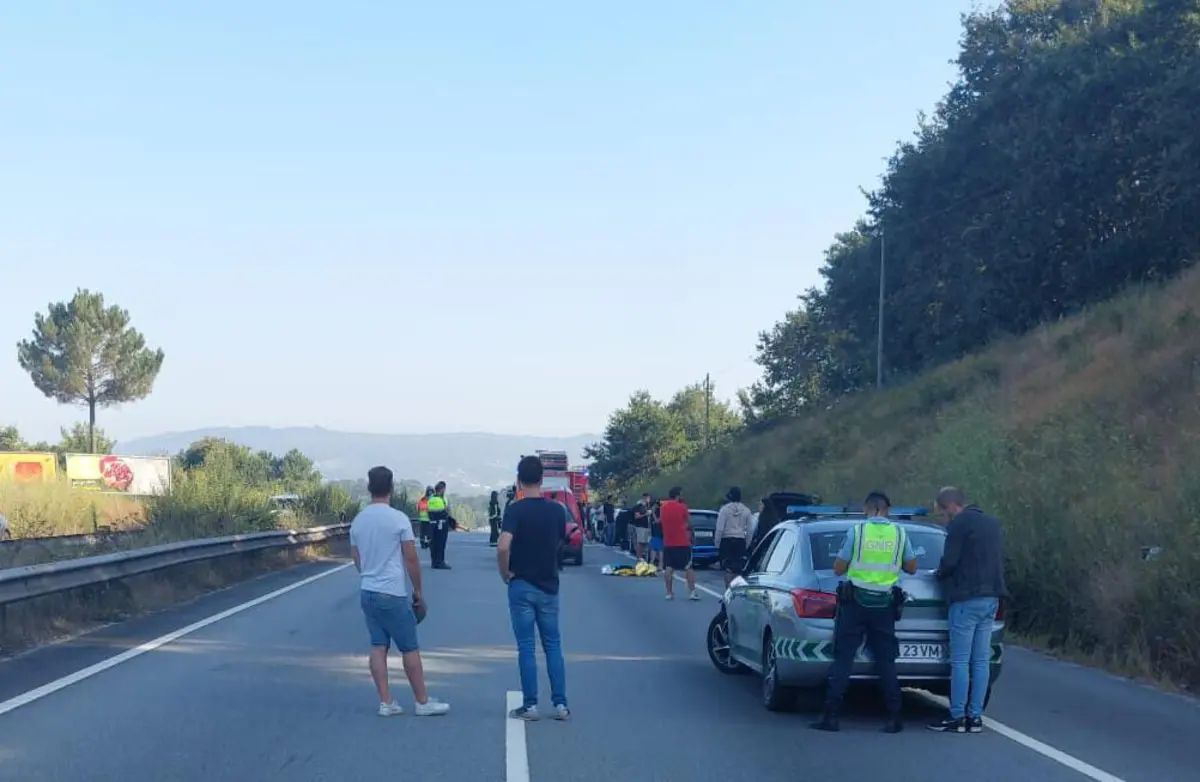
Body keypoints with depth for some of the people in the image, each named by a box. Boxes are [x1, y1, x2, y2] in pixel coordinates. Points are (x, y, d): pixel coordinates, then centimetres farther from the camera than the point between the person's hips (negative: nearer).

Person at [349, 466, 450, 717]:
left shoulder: (358, 520, 5)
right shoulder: (398, 519, -12)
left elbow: (356, 558, 13)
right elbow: (411, 559, -10)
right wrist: (418, 591, 0)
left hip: (367, 592, 6)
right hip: (394, 593, -6)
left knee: (378, 647, 8)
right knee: (410, 648, 2)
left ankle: (386, 702, 7)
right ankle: (422, 702, 8)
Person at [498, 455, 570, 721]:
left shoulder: (515, 510, -14)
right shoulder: (557, 510, 0)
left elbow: (503, 547, -25)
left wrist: (505, 573, -9)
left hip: (522, 585, -3)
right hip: (549, 585, 4)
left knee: (526, 647, 2)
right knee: (553, 645, 10)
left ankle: (530, 705, 3)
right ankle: (560, 704, 6)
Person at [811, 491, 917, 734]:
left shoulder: (856, 531, -6)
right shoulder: (900, 533, 1)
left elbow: (838, 569, -4)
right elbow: (911, 567, 10)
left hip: (854, 603, -2)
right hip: (885, 605, 2)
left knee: (843, 659, 1)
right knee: (886, 661, 8)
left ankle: (831, 715, -2)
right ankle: (894, 717, 5)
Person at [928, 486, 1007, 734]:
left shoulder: (960, 524, -9)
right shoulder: (992, 524, 18)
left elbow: (949, 562, -14)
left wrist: (939, 574, 5)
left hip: (967, 598, -8)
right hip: (991, 597, 8)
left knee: (960, 661, -4)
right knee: (981, 661, 9)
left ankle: (957, 717, -2)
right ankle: (975, 716, 10)